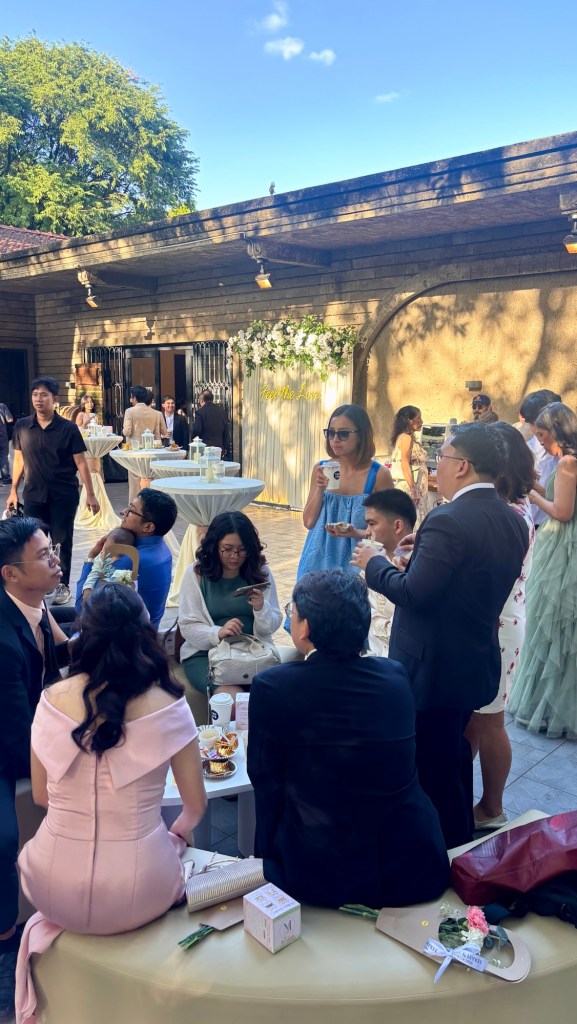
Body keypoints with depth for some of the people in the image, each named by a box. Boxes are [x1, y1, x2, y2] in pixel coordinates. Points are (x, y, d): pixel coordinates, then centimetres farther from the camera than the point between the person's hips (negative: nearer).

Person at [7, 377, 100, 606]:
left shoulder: (68, 428, -8)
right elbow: (19, 460, 10)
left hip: (64, 495, -2)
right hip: (33, 494, 2)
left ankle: (63, 585, 21)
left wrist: (90, 495, -9)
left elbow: (81, 463, -6)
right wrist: (13, 490, 9)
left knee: (62, 541, 7)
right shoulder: (22, 426, 0)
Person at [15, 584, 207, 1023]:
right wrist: (178, 832, 19)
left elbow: (42, 796, 6)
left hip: (54, 890, 2)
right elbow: (196, 806, -2)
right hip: (136, 893, -2)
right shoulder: (167, 706, -12)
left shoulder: (53, 699, -7)